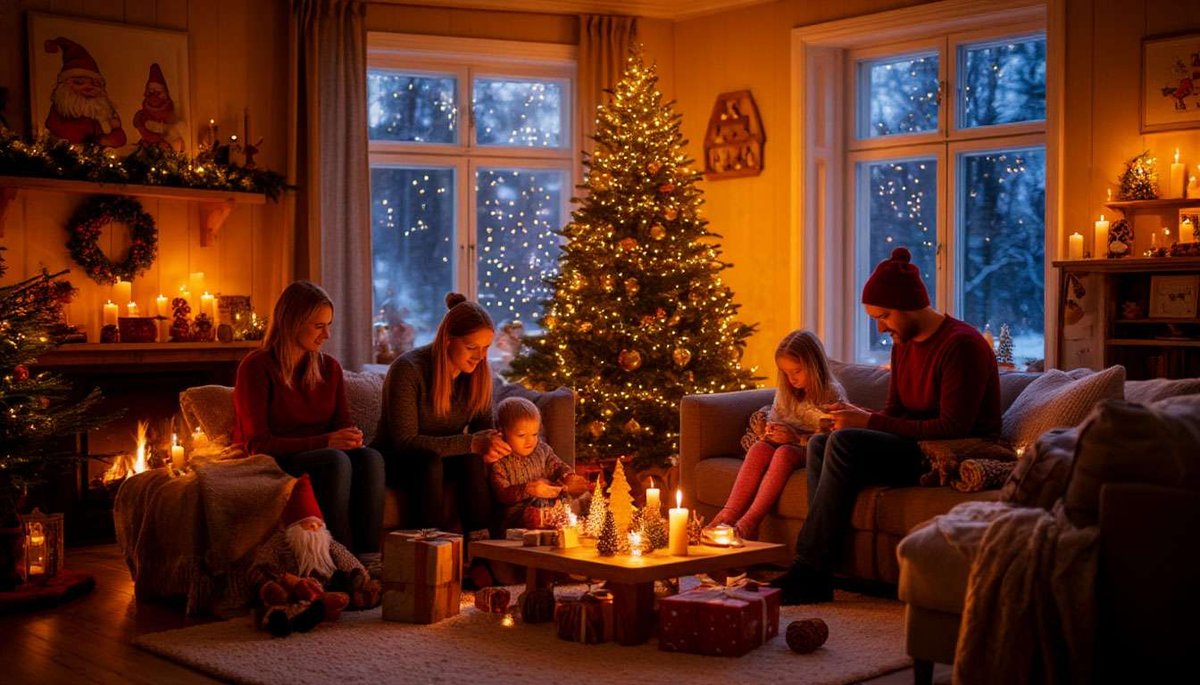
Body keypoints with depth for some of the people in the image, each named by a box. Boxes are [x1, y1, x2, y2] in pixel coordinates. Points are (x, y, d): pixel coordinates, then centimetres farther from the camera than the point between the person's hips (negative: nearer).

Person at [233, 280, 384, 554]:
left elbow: (342, 421, 14)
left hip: (319, 460, 5)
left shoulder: (329, 367, 14)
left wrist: (351, 436, -14)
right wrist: (324, 442, -22)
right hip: (271, 467, -5)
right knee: (336, 460, -36)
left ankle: (369, 556, -35)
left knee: (371, 458, -29)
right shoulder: (256, 368, -5)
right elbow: (257, 444, -12)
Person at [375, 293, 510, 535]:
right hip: (397, 461, -4)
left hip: (444, 457, 5)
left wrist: (489, 445, -24)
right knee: (429, 461, -37)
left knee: (473, 460, -29)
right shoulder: (409, 369, -23)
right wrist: (471, 443, -35)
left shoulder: (478, 373, -5)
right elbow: (404, 441, -27)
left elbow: (482, 425, 4)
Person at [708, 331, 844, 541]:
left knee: (785, 452, -35)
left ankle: (749, 522, -43)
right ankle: (729, 514, -37)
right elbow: (773, 419, 21)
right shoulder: (786, 391, 12)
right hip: (789, 443, 6)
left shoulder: (832, 394, -8)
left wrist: (797, 438, -23)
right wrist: (771, 431, -3)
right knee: (759, 448, -25)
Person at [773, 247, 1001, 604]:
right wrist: (860, 417, -7)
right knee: (820, 444, -6)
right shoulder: (903, 344, 13)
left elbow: (953, 427, -23)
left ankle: (808, 572, -22)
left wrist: (869, 422, -21)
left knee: (844, 443, -25)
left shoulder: (962, 344, -16)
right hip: (916, 448, 9)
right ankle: (817, 578, -16)